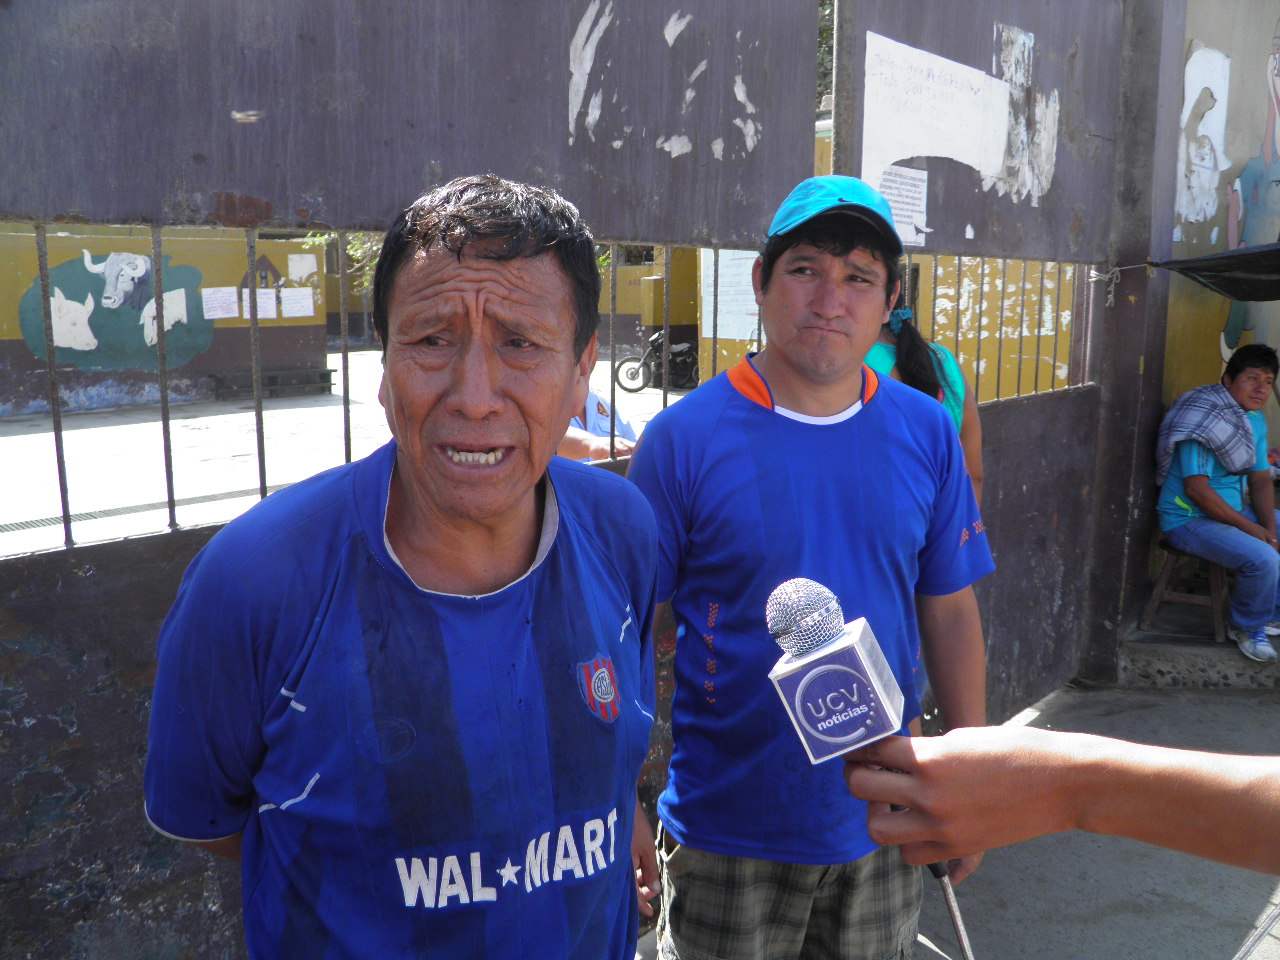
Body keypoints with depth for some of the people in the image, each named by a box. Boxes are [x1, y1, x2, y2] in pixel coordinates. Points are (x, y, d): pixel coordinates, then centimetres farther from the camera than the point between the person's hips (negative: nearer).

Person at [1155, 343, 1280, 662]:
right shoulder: (1205, 417, -21)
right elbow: (1196, 488, -25)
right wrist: (1251, 528, -20)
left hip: (1233, 509, 10)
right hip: (1189, 519, -10)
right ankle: (1246, 628, 0)